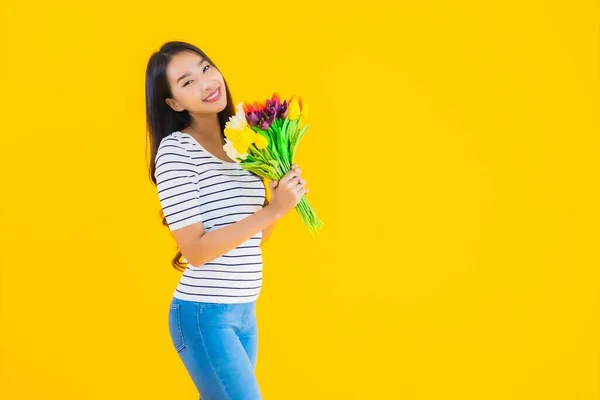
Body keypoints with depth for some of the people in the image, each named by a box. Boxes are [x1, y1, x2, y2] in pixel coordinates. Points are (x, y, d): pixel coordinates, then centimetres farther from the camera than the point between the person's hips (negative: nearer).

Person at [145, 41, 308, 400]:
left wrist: (280, 195, -4)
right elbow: (195, 250, -19)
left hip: (244, 311, 7)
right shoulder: (175, 150, -14)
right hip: (204, 314, -7)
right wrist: (272, 210, -21)